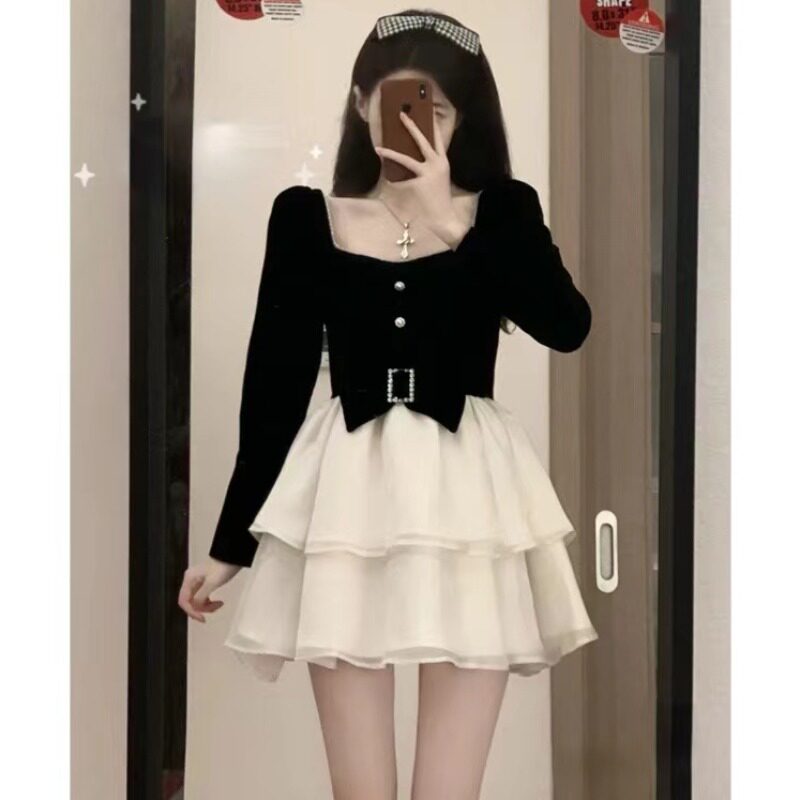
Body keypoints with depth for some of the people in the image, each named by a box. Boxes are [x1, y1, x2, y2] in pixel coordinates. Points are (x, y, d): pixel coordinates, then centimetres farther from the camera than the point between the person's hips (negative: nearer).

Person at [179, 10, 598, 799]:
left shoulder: (503, 212, 5)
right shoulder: (305, 217, 4)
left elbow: (567, 326, -13)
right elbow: (275, 382, 6)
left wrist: (451, 221, -15)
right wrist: (230, 542, 7)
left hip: (467, 494, 0)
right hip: (349, 496, 0)